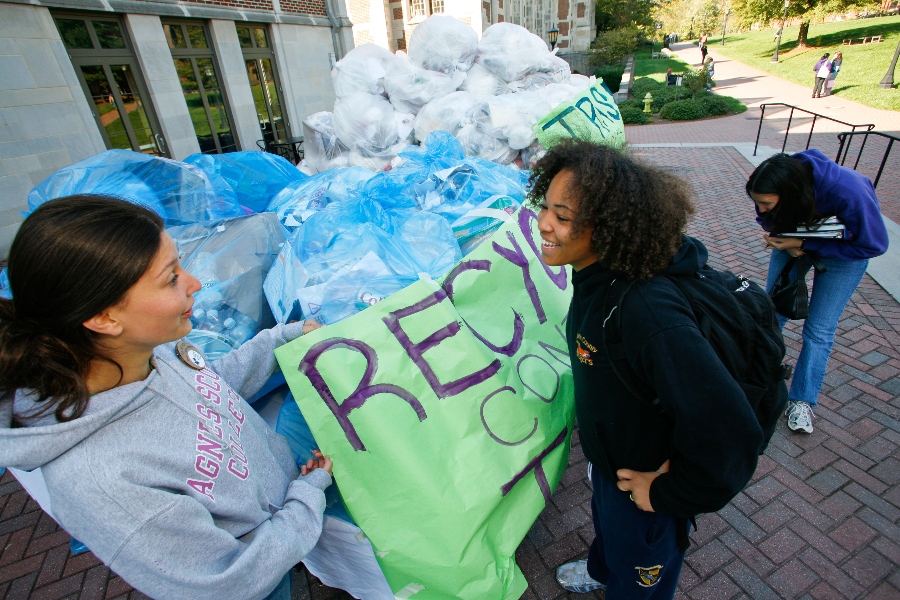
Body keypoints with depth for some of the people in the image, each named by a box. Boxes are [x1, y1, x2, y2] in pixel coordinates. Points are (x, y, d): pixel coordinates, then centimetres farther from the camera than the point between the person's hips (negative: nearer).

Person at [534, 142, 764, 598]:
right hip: (606, 459, 8)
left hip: (643, 484, -7)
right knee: (607, 525, 39)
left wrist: (666, 493, -24)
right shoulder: (597, 273, -14)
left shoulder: (647, 312, -42)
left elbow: (730, 436, -41)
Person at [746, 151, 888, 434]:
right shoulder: (770, 190, -29)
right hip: (796, 238, 3)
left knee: (819, 329, -3)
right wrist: (784, 242, -27)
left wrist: (804, 245, -35)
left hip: (845, 245, -3)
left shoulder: (848, 192, -40)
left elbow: (873, 245, -27)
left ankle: (801, 401, 11)